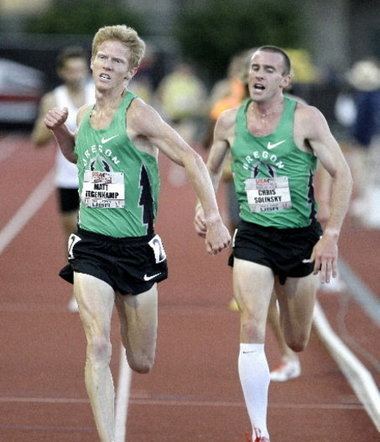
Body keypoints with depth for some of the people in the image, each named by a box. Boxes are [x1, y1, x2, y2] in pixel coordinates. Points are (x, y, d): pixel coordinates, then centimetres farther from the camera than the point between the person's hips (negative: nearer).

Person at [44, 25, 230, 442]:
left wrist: (214, 220, -22)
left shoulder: (137, 114, -11)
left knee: (141, 363, 11)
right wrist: (59, 130, 10)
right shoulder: (84, 115, 7)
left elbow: (191, 160, -14)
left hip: (136, 247, -3)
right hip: (90, 246, 3)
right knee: (97, 348, -17)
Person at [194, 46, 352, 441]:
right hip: (252, 237, 1)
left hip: (301, 237, -1)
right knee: (252, 330, -17)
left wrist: (331, 235, -17)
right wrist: (204, 206, -2)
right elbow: (211, 170, 17)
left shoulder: (305, 119, -11)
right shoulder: (229, 122, -1)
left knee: (297, 343, 13)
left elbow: (342, 174, -10)